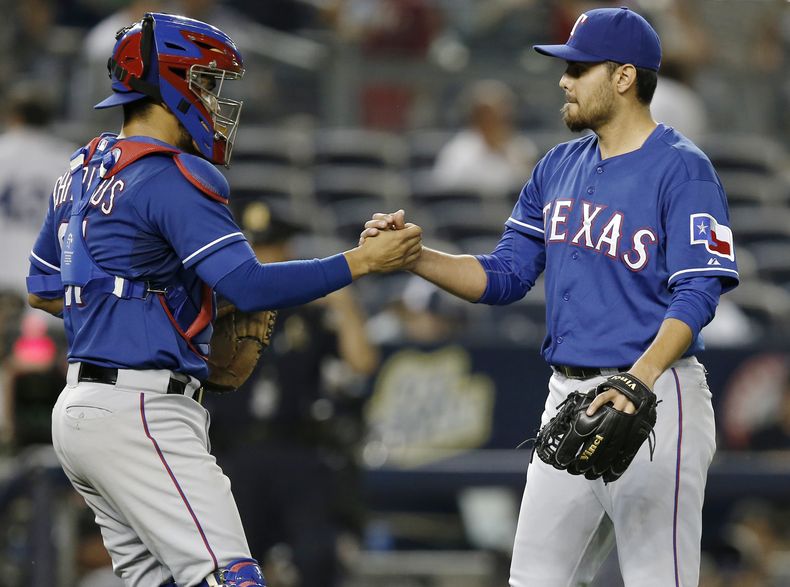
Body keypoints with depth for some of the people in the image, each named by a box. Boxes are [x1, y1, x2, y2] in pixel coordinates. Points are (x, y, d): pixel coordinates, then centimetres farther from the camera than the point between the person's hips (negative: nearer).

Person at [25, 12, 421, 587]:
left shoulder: (83, 171, 16)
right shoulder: (172, 176, -12)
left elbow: (43, 290, 25)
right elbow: (249, 286, -20)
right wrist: (362, 261, -14)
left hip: (81, 410, 10)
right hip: (140, 412, -10)